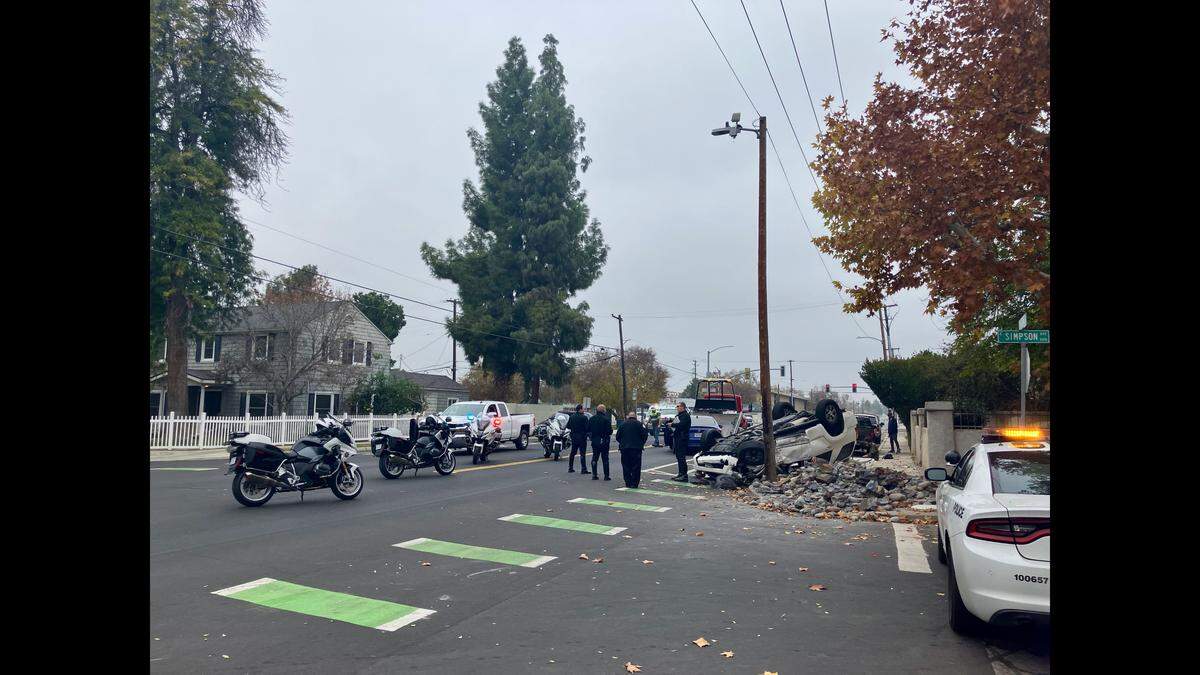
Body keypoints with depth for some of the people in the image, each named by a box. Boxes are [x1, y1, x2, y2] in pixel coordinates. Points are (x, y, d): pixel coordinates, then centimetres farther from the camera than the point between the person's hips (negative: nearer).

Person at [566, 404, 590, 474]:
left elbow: (568, 427, 9)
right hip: (582, 437, -6)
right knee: (582, 454, -3)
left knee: (572, 453, 14)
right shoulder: (584, 417, -14)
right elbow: (587, 428, -16)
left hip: (574, 437, 6)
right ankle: (583, 469, -4)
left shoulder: (571, 417, 4)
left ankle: (570, 468, 18)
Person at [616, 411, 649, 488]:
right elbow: (645, 435, -3)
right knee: (636, 467, 3)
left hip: (624, 448, 2)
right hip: (636, 448, -2)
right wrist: (642, 444, 8)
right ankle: (634, 484, 0)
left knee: (626, 467, 8)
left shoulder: (622, 424, 9)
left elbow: (617, 436, 8)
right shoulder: (639, 424, 3)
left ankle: (628, 483, 8)